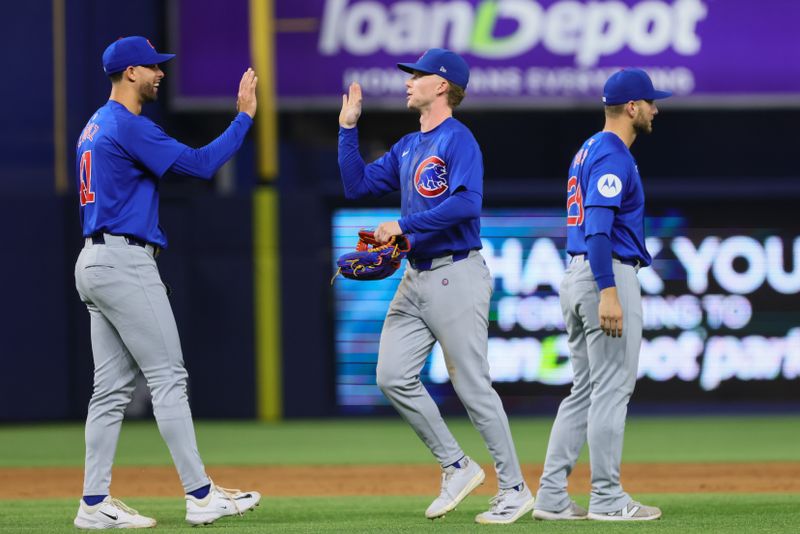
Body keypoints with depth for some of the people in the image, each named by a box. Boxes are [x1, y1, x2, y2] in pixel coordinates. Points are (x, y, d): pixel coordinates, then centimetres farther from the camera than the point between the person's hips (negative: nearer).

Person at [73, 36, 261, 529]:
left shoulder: (95, 127, 18)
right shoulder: (127, 126, -14)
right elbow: (200, 164, -19)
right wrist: (245, 116, -12)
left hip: (96, 263, 10)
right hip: (124, 262, -10)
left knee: (113, 387, 8)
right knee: (168, 378, -8)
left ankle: (95, 503, 5)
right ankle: (201, 496, -8)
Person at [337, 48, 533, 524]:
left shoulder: (459, 140, -11)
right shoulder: (407, 147, 17)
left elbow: (467, 202, -25)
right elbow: (358, 184, 19)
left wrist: (404, 226, -22)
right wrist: (348, 128, 13)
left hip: (456, 275, -9)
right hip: (416, 277, 9)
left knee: (473, 387, -6)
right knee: (393, 376, 0)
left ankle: (515, 489, 3)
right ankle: (456, 467, 11)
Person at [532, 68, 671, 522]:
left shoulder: (588, 152, 18)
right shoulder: (613, 156, -13)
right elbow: (598, 226, -23)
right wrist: (608, 293, -29)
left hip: (577, 275, 10)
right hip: (610, 275, -10)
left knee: (585, 390, 11)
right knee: (612, 388, -5)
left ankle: (552, 497, 8)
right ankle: (607, 499, -2)